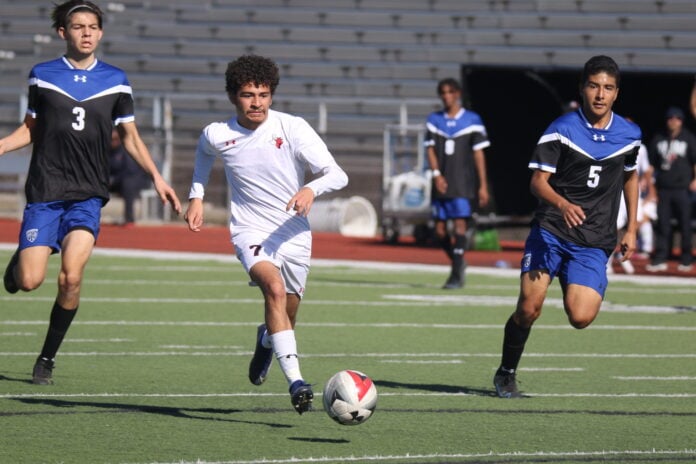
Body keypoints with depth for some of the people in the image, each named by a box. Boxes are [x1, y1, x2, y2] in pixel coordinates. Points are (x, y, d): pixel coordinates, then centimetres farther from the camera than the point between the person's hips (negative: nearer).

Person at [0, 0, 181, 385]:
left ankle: (47, 358, 2)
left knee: (71, 277, -16)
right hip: (44, 192, 0)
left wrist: (156, 176, 2)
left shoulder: (115, 81, 6)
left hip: (88, 195, 0)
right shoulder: (42, 75, 4)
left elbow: (130, 137, 14)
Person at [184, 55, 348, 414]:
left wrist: (311, 189, -37)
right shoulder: (217, 135, -5)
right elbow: (204, 154, 22)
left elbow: (337, 175, -17)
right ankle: (296, 382, -39)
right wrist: (196, 196, 13)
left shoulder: (292, 128, -12)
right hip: (250, 232, -1)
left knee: (287, 318, 12)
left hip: (293, 234, 1)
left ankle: (265, 342, 53)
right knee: (274, 287, -31)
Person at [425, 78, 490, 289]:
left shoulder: (472, 121, 1)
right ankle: (458, 262, 29)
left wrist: (483, 185, 0)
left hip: (463, 184, -4)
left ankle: (456, 275, -13)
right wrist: (436, 174, -10)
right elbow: (430, 149, 6)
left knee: (459, 224, -14)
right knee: (439, 229, 4)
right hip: (441, 183, 4)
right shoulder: (434, 120, 10)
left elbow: (478, 153, 3)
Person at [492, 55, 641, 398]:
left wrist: (631, 229, 17)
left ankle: (574, 289, 21)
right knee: (529, 308, -15)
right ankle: (506, 374, 9)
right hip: (550, 231, -2)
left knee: (580, 318, -16)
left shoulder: (629, 135, 6)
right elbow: (538, 181, -10)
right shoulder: (561, 130, -5)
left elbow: (630, 177, 24)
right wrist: (562, 204, -31)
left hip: (594, 242, 2)